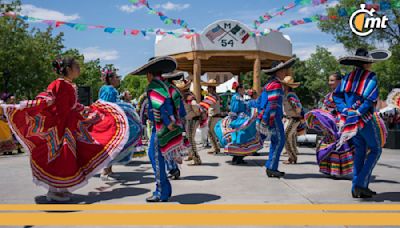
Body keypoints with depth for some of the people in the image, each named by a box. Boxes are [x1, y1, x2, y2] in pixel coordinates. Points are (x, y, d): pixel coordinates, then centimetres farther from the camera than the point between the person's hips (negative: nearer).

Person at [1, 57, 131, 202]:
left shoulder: (71, 87, 13)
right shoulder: (58, 84, -12)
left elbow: (76, 108, 23)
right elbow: (43, 100, -21)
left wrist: (93, 111, 33)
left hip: (70, 126, 9)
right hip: (58, 125, -9)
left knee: (68, 156, 10)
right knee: (58, 156, -4)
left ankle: (61, 189, 20)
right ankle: (53, 191, 7)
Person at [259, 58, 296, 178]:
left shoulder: (269, 84, 19)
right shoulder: (276, 85, -14)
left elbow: (260, 100, 23)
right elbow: (272, 104, -21)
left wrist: (261, 116, 26)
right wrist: (267, 120, -24)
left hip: (266, 117, 10)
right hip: (273, 117, -10)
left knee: (276, 142, 14)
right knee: (279, 141, -6)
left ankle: (272, 168, 17)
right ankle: (271, 167, -6)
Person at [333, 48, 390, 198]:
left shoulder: (348, 77, 8)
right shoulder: (371, 77, -10)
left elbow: (337, 96, 5)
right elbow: (371, 99, -21)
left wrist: (346, 110, -3)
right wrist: (358, 112, -14)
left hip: (350, 120, 6)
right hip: (366, 119, -6)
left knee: (360, 151, 14)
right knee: (376, 149, 10)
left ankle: (356, 188, 13)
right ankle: (361, 184, -1)